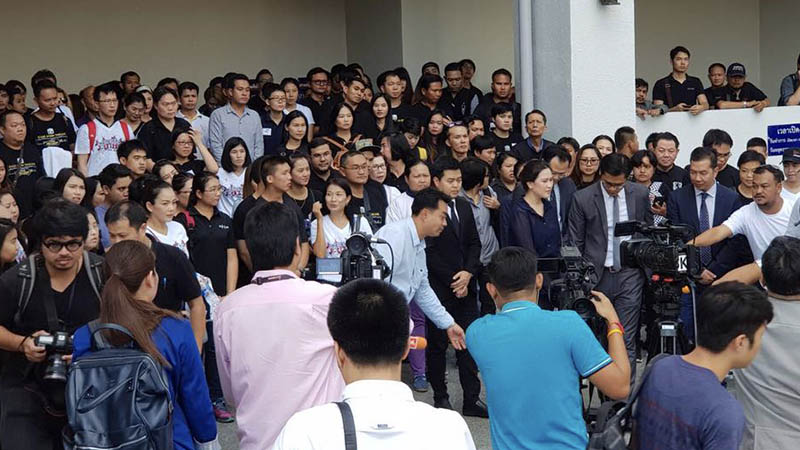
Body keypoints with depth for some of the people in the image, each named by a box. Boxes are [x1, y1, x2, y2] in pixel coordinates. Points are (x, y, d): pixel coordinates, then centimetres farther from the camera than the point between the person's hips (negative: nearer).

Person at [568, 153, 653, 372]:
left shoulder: (640, 194, 2)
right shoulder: (583, 198, -5)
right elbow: (575, 243, 1)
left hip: (630, 274, 1)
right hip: (597, 274, -1)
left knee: (626, 338, -1)